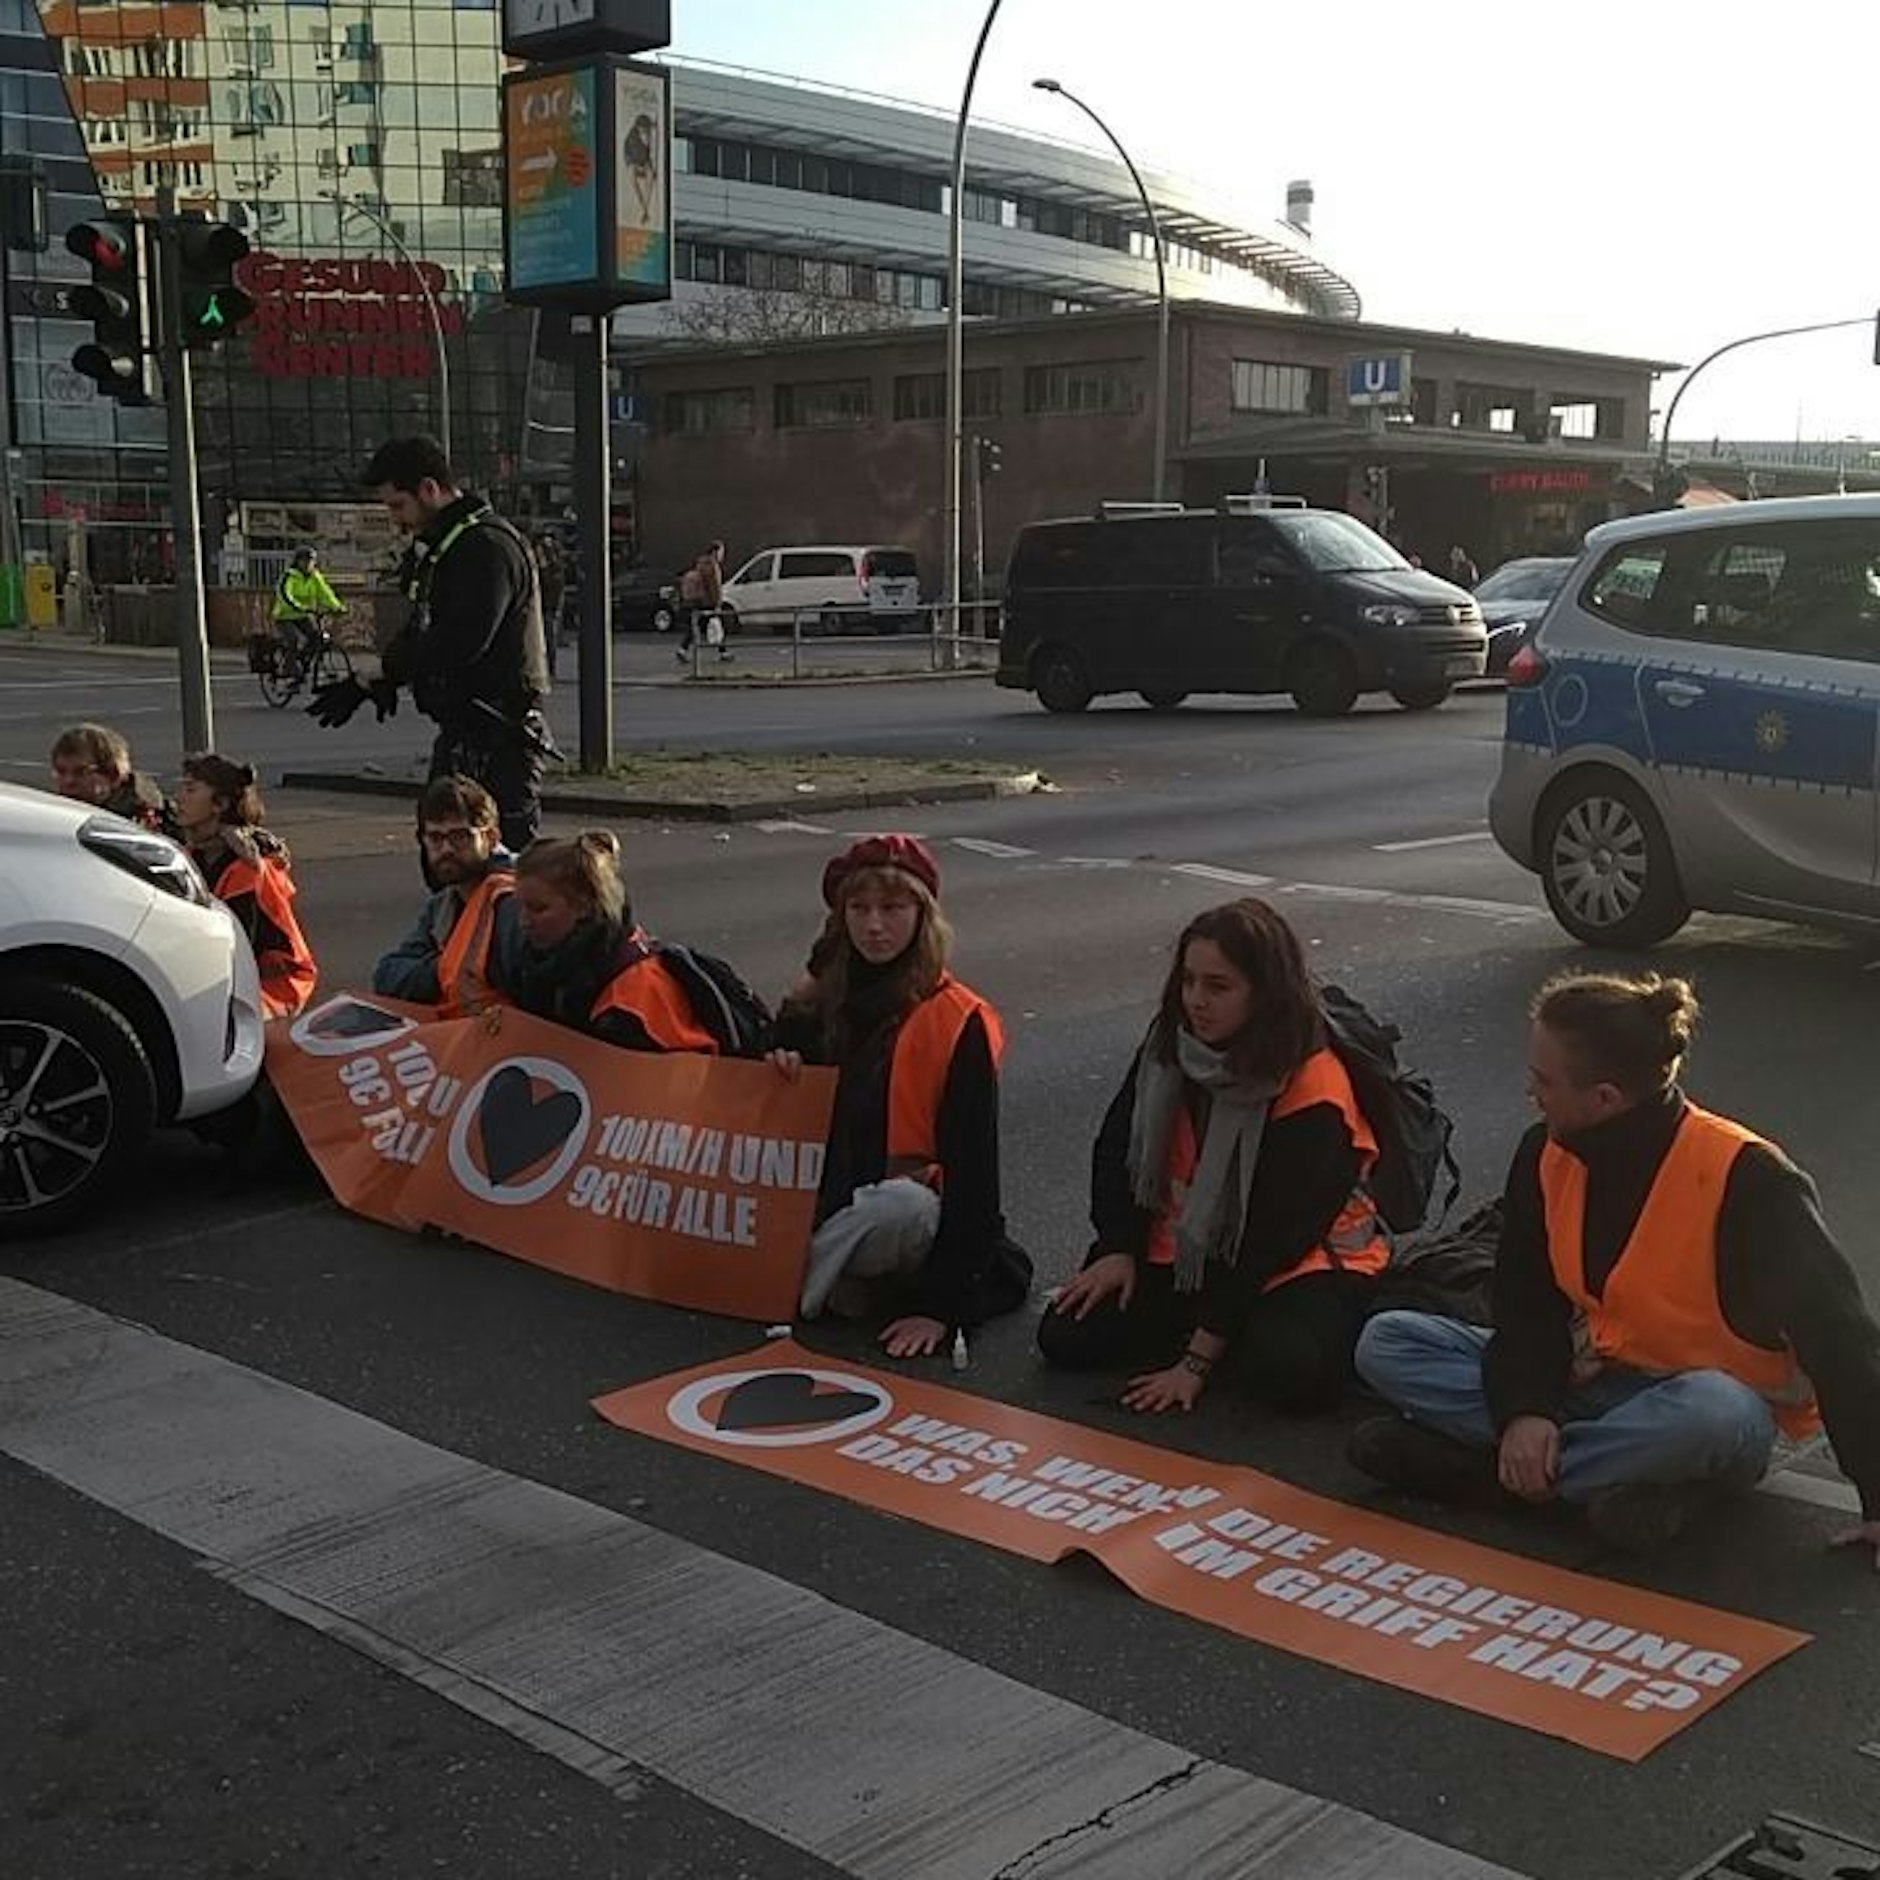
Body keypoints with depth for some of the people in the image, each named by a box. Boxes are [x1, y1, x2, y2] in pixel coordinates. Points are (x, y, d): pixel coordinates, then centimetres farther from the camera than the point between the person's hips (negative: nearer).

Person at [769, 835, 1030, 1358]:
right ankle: (853, 1280, -4)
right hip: (832, 1207, 5)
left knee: (898, 1206, -39)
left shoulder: (958, 1022, -13)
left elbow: (972, 1164, -16)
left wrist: (942, 1305, -21)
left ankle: (785, 1299, -19)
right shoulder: (819, 1001, 5)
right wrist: (782, 1069, -9)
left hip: (907, 1213, -5)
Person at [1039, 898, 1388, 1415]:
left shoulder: (1315, 1093, -24)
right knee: (1066, 1337, -10)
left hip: (1298, 1261, -5)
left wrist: (1198, 1361, -23)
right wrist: (1119, 1250, -7)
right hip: (1186, 1249, 5)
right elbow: (1116, 1148, 7)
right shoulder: (1168, 1047, -6)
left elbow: (1275, 1235, -23)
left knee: (1288, 1372, -35)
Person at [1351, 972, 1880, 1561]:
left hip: (1712, 1399, -6)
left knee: (1709, 1413, -44)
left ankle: (1488, 1470, -25)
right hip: (1594, 1385, 6)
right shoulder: (1546, 1155, -5)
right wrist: (1524, 1408, -19)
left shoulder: (1743, 1178, -22)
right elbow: (1526, 1304, 0)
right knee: (1385, 1343, -10)